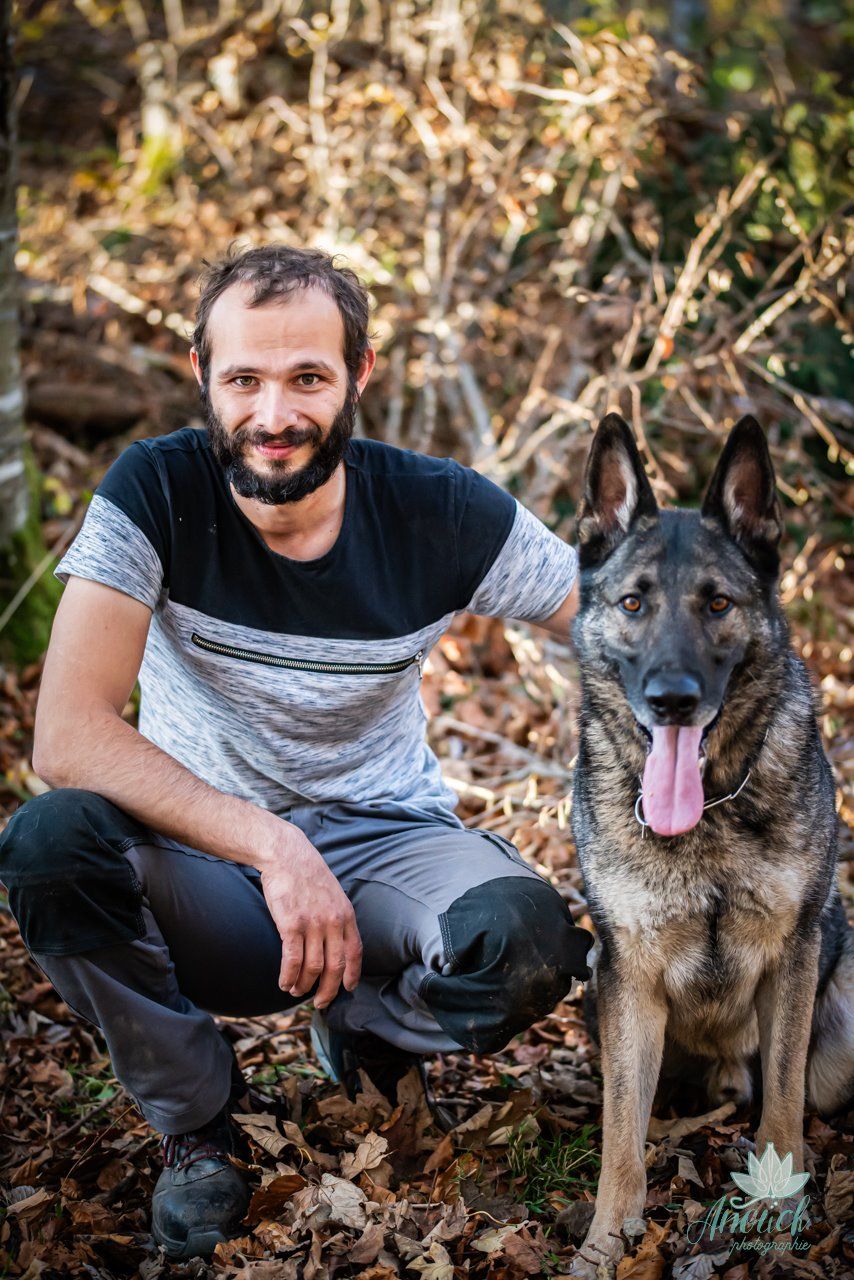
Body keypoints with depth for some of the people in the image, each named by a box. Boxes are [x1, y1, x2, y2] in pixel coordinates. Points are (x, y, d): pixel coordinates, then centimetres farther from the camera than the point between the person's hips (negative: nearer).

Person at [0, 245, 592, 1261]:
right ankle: (196, 1119, -3)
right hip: (201, 857, 0)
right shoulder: (157, 492, -17)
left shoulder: (443, 515, -13)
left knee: (527, 941, -32)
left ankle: (364, 1025, 8)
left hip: (386, 840, 1)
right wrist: (270, 843, -33)